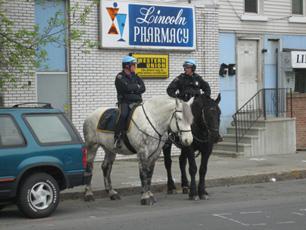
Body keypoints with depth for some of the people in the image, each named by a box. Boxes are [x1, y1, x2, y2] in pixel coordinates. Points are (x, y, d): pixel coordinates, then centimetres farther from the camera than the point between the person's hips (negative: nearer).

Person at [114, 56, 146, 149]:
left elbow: (143, 89, 4)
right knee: (123, 114, -34)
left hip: (137, 102, 5)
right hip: (124, 102, -5)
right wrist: (136, 86, 2)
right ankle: (116, 138, -26)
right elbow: (127, 87, -15)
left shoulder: (136, 77, 19)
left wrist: (132, 90, -7)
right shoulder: (120, 77, 2)